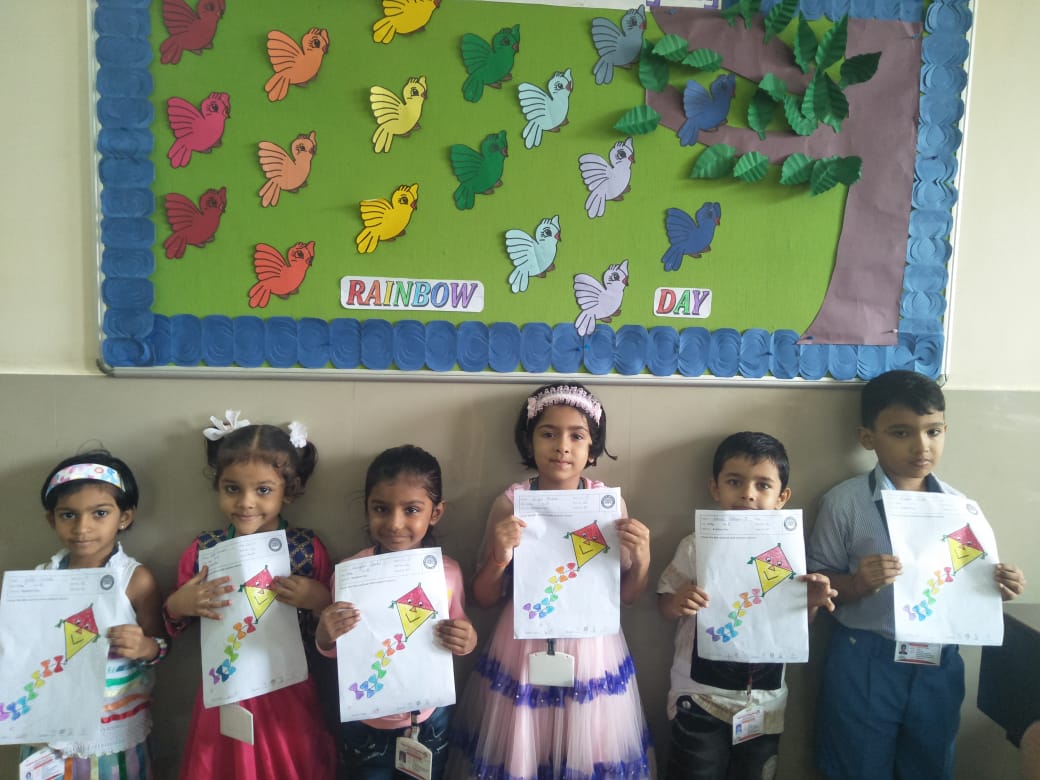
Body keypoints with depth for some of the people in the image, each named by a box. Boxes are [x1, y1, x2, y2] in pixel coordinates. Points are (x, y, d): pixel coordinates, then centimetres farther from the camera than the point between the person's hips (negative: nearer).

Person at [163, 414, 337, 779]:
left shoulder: (308, 548, -11)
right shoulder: (202, 550, -7)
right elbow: (173, 628, 8)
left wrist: (320, 602, -21)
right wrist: (177, 606, -12)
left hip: (288, 696, -1)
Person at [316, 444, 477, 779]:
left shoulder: (448, 572, -15)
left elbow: (458, 634, 1)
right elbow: (335, 651, -4)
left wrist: (468, 640, -20)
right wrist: (325, 636, -26)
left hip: (431, 717, 1)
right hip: (365, 720, -1)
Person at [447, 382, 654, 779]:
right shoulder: (511, 503, -8)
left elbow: (627, 595, 4)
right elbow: (484, 598, -1)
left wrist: (641, 559, -15)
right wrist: (500, 555, -19)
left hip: (591, 650, 1)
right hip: (525, 650, 0)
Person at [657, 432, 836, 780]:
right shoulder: (696, 546, -11)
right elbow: (664, 603, -2)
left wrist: (811, 603, -14)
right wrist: (676, 603, -24)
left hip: (764, 702, 3)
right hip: (700, 696, -2)